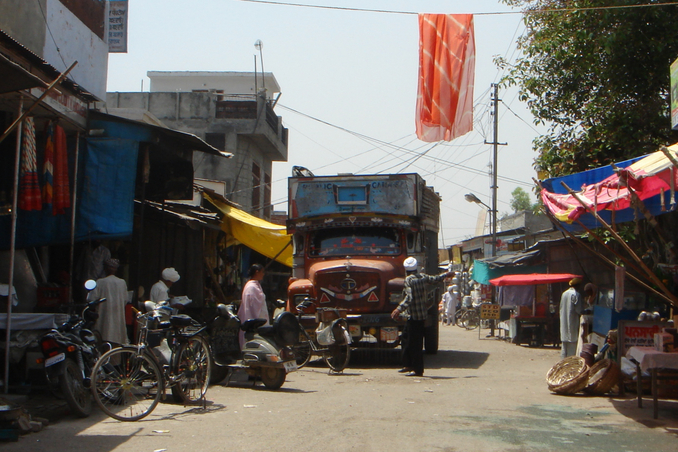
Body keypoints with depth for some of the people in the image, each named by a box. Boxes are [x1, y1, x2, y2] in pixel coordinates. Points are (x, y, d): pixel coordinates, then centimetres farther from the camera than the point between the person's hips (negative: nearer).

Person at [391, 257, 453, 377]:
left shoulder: (408, 280, -15)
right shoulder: (422, 277, 7)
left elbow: (409, 298, -26)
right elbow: (434, 279, 24)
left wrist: (399, 309, -34)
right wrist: (446, 274, 43)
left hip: (414, 316, -8)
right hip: (422, 314, 8)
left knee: (415, 343, -4)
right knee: (406, 337, 18)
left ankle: (418, 370, -1)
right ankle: (408, 365, 22)